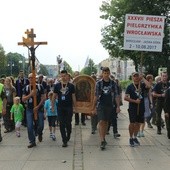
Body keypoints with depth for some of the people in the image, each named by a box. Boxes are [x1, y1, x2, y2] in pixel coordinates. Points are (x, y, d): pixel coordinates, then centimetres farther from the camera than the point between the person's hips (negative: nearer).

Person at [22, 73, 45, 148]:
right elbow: (23, 99, -3)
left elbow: (43, 98, -4)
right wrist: (31, 94, -19)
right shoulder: (26, 88, 3)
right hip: (29, 109, 1)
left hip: (39, 109, -1)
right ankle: (32, 142, 13)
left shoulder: (40, 86, -2)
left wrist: (38, 106, -13)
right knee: (30, 126, -2)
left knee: (40, 125, -1)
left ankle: (39, 133, 34)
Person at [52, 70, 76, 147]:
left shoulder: (71, 85, 2)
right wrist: (52, 106, 4)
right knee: (62, 124, 0)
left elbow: (73, 97, 5)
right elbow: (54, 96, 7)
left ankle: (68, 136, 33)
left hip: (69, 107, 0)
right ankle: (64, 141, 8)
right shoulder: (57, 85, 3)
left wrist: (74, 106, 2)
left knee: (68, 124, 6)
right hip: (60, 107, 1)